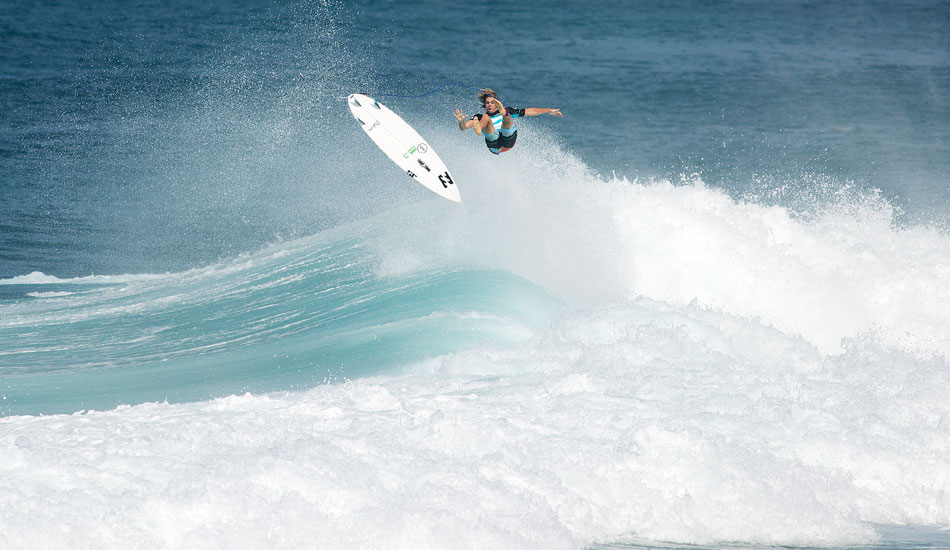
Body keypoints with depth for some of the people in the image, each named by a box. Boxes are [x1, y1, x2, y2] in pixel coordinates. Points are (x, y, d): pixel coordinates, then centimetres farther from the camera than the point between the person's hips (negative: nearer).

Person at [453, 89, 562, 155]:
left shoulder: (507, 111, 27)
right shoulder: (480, 117, 22)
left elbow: (528, 112, 26)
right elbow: (464, 127, 6)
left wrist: (548, 111, 22)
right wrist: (461, 121, -18)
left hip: (509, 140, 0)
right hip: (494, 145, 0)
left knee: (507, 117, -22)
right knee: (486, 118, -21)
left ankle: (504, 113, -59)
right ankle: (478, 129, -55)